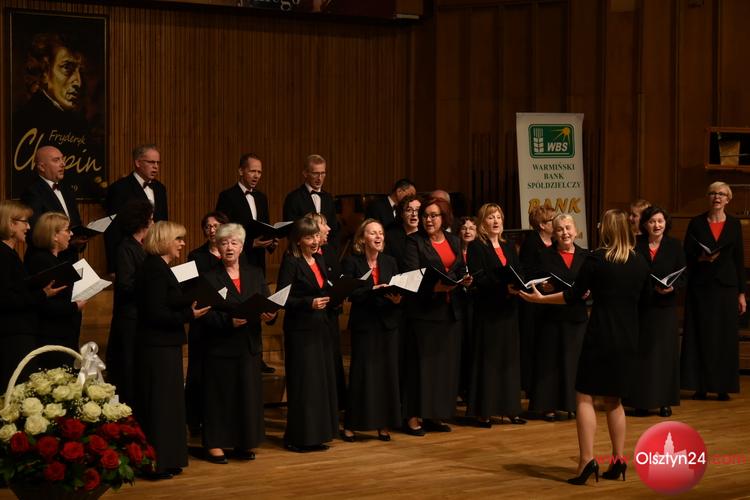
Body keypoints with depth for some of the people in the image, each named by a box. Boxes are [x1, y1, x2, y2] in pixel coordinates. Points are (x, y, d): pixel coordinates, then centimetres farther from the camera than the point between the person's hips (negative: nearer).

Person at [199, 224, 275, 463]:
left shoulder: (255, 274, 11)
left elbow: (268, 306, 8)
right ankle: (215, 444, 9)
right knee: (220, 395, 1)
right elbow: (206, 315, -11)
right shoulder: (209, 277, -3)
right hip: (220, 347, -4)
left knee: (249, 394, 6)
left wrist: (269, 315, -14)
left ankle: (244, 443, 16)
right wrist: (229, 321, -24)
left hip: (250, 346, 4)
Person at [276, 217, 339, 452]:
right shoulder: (291, 262, -11)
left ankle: (316, 434, 17)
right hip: (300, 329, -8)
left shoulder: (319, 259, 12)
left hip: (321, 327, 8)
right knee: (303, 382, -4)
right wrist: (309, 303, -25)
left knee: (323, 379, 9)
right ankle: (299, 437, 3)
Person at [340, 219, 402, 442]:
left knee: (388, 372, 2)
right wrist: (372, 291, -23)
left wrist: (397, 298, -13)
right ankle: (351, 425, 5)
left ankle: (384, 424, 10)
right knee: (361, 373, -3)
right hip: (364, 324, -4)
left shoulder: (390, 261, 10)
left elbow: (399, 290, 8)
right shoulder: (352, 262, -3)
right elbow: (349, 293, -11)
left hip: (388, 323, 4)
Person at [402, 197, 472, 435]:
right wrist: (435, 287, -27)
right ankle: (413, 417, -2)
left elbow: (461, 271, 19)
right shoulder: (415, 241, -4)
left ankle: (434, 415, 14)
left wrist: (465, 280, -3)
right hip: (424, 311, -6)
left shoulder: (454, 241, 14)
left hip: (451, 311, 6)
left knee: (446, 363, 7)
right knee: (421, 363, -6)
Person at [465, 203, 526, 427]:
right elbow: (478, 279, -14)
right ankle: (484, 411, 0)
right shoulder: (476, 247, -5)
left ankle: (510, 408, 12)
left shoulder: (509, 248, 17)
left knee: (510, 357, 7)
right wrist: (504, 288, -23)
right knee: (488, 359, -4)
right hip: (487, 310, -6)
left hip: (508, 309, 6)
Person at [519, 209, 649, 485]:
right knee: (614, 399, 16)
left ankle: (587, 460, -14)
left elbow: (574, 295, -7)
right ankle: (618, 460, 14)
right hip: (628, 337, 6)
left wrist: (541, 298, 6)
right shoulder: (640, 263, 4)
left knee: (585, 396, -3)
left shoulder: (596, 258, -10)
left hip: (601, 335, -5)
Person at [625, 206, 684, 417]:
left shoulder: (674, 246, 3)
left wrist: (672, 287, -18)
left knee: (665, 351, 1)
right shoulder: (635, 245, 1)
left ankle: (665, 401, 8)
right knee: (641, 352, 1)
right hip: (640, 305, -1)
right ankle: (641, 401, 7)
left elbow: (682, 276, 1)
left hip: (665, 306, 1)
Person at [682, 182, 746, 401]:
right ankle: (700, 386, 5)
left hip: (726, 286, 1)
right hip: (700, 286, -1)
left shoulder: (734, 224, 5)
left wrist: (741, 292, 3)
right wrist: (702, 258, -19)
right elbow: (686, 255, 2)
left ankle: (722, 387, 7)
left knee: (725, 335, 1)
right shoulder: (696, 223, 2)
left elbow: (739, 259, 6)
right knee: (700, 335, 0)